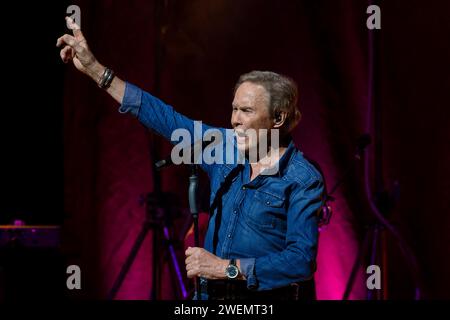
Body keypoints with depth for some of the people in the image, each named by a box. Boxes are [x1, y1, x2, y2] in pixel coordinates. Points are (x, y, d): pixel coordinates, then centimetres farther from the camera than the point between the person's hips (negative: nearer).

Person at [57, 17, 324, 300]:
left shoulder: (303, 180, -12)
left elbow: (303, 261, -21)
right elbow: (165, 117, 12)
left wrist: (227, 267, -23)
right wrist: (94, 69, 12)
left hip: (263, 299, -6)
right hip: (211, 293, 6)